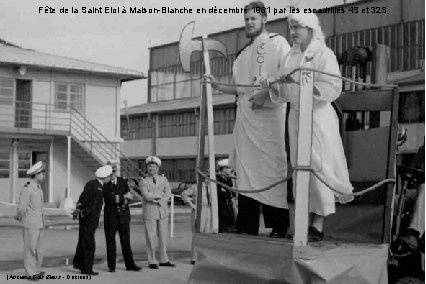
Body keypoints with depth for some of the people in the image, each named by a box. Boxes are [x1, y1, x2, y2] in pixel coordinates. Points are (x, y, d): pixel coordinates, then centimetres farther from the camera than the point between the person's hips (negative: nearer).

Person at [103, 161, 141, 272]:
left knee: (126, 240, 5)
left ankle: (130, 264, 11)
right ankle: (112, 266, 13)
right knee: (110, 241, 4)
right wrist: (124, 196, -7)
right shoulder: (105, 185, -8)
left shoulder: (122, 181, 7)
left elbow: (130, 196, 1)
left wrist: (119, 197, -15)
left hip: (124, 214, 3)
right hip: (110, 215, -3)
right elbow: (112, 199, -19)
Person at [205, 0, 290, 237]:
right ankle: (247, 227, 8)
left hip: (269, 113, -6)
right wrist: (219, 87, 10)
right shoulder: (244, 53, 23)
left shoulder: (277, 43, 4)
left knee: (272, 167, -8)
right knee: (245, 171, 4)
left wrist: (266, 93, -18)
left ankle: (279, 225, -2)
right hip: (246, 116, 7)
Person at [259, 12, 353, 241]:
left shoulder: (323, 54, -5)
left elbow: (332, 88, -15)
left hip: (318, 115, -6)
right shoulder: (288, 58, 14)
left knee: (318, 167, -8)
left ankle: (319, 225, -6)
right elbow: (282, 94, 15)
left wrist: (300, 82, -22)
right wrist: (271, 85, -6)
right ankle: (308, 221, 9)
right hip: (296, 116, 6)